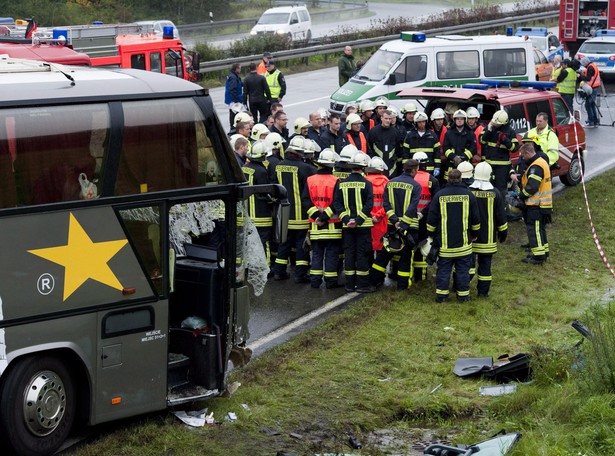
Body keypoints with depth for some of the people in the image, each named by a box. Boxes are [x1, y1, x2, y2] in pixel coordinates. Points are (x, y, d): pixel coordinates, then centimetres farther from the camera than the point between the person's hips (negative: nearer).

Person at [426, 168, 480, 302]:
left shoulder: (439, 195, -6)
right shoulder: (469, 195, -4)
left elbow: (431, 219, -2)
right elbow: (476, 219, 2)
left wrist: (432, 235, 13)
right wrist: (474, 234, 18)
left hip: (444, 242, 0)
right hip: (464, 241, 0)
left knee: (444, 269, 8)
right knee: (463, 269, 9)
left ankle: (441, 294, 10)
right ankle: (463, 294, 14)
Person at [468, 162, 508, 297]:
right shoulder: (495, 193, -7)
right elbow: (501, 216, -1)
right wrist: (503, 233, 11)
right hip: (488, 238, 0)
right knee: (485, 263, 7)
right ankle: (483, 291, 10)